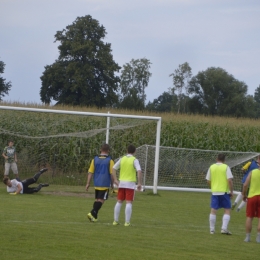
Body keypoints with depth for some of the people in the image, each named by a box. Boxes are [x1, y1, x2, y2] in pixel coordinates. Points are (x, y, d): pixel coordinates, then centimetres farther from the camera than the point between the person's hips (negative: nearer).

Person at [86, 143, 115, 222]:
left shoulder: (95, 159, 5)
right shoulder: (109, 160, -6)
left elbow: (90, 172, 4)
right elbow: (112, 173, -5)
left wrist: (88, 183, 6)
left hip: (96, 184, 4)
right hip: (105, 184, -4)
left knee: (97, 199, 15)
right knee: (101, 200, -2)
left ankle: (94, 216, 11)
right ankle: (92, 213, -18)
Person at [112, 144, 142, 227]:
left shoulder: (122, 159, 7)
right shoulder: (134, 160, -5)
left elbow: (114, 168, 7)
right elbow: (139, 171, -17)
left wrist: (115, 180, 10)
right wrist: (139, 183, -12)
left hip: (121, 183, 4)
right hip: (130, 184, -4)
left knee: (119, 202, 11)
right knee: (129, 203, -3)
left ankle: (115, 221, 10)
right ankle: (127, 222, -7)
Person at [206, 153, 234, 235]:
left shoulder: (212, 167, 4)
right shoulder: (226, 167, -5)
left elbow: (208, 180, 7)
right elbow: (230, 180, -11)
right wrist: (231, 191, -4)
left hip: (214, 192, 3)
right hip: (224, 192, -3)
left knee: (213, 210, 9)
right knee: (227, 210, 6)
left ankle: (212, 229, 12)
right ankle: (224, 228, -4)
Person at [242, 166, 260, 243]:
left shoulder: (252, 172, -2)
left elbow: (245, 185, -4)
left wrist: (244, 195, 10)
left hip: (252, 196, 1)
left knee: (249, 217, 9)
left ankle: (247, 237, 10)